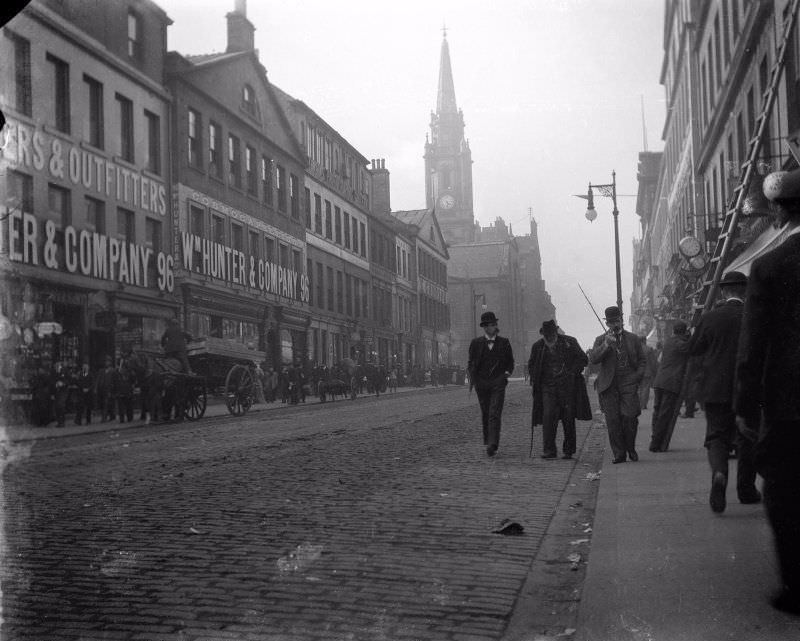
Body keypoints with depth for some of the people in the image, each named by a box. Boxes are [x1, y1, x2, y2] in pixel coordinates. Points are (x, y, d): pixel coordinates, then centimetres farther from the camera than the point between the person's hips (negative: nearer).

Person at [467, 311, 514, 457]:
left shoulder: (504, 342, 7)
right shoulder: (476, 343, 7)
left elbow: (510, 361, 17)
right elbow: (471, 362, 10)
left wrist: (508, 372, -2)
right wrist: (472, 378, -6)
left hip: (498, 383, -2)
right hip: (481, 383, 2)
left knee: (495, 415, -12)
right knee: (485, 414, 10)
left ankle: (492, 445, -19)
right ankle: (488, 441, 24)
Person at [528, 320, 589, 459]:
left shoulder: (569, 342, -2)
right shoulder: (537, 346, 4)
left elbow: (583, 359, 5)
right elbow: (531, 365, 19)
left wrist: (572, 373, -7)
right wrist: (533, 382, 6)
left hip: (567, 386, -1)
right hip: (547, 386, 1)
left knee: (568, 419, 4)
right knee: (548, 416, -13)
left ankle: (568, 450, 16)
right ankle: (549, 450, -9)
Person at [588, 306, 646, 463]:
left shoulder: (633, 339, 13)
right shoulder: (600, 340, 10)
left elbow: (642, 360, 17)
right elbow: (592, 359, -5)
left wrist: (637, 376, 1)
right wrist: (605, 345, -18)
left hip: (628, 384, 0)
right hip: (609, 385, 0)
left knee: (630, 418, -10)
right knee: (613, 421, -4)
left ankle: (631, 449, 12)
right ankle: (619, 454, 4)